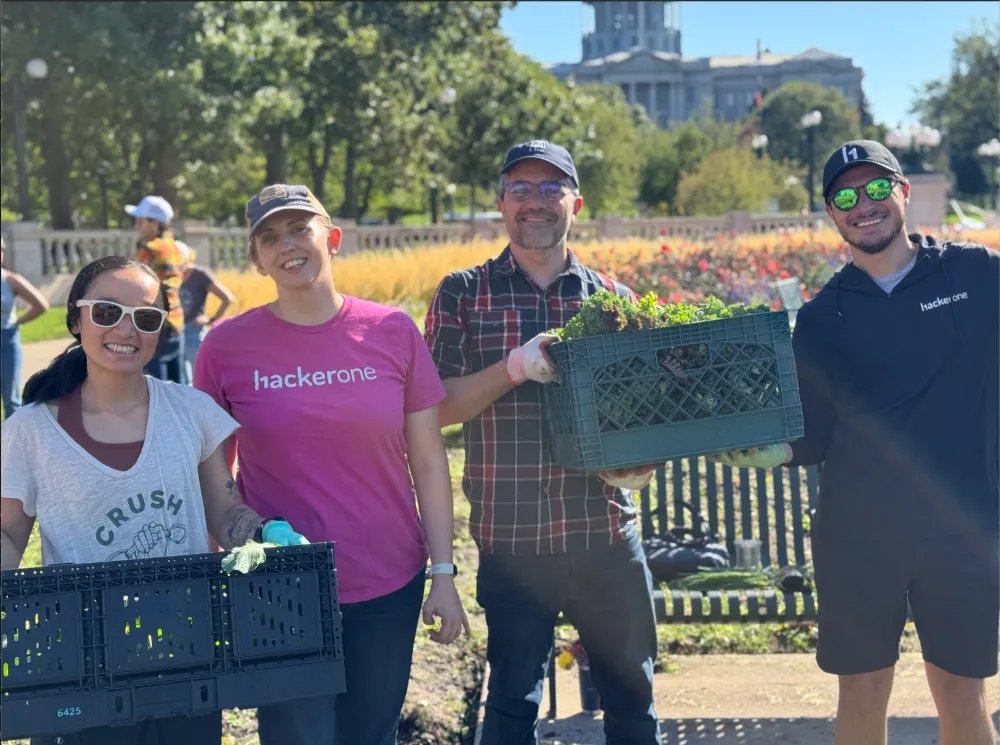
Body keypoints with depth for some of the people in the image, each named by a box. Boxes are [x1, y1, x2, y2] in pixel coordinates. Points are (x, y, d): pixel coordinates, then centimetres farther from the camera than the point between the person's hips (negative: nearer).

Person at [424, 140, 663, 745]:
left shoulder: (614, 298, 9)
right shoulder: (463, 295, 3)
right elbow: (437, 407, -3)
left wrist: (642, 463, -7)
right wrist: (514, 366, -18)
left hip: (607, 534, 2)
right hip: (511, 538, -2)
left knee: (632, 696, 11)